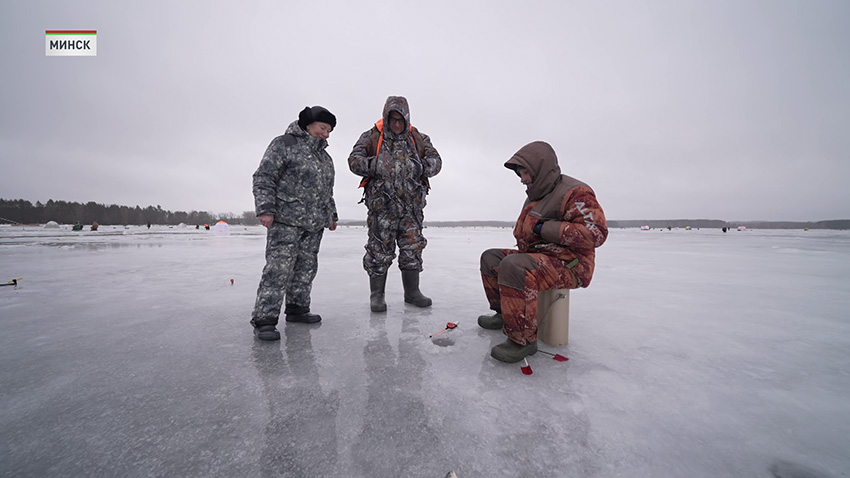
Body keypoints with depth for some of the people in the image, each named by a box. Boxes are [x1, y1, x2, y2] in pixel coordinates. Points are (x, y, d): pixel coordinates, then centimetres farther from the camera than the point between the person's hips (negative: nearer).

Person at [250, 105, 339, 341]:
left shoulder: (325, 156, 22)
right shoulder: (284, 144, -1)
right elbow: (263, 177, -7)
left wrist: (332, 215, 26)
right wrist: (265, 209, -16)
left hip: (315, 224, 8)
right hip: (286, 220, -7)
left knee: (306, 268, 9)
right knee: (279, 268, -11)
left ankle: (297, 309, 22)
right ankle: (264, 319, -5)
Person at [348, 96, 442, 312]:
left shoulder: (419, 138, 13)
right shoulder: (371, 137, 7)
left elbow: (436, 160, 8)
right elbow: (354, 160, 1)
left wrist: (421, 166, -14)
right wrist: (374, 166, -18)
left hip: (411, 206, 3)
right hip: (381, 205, -2)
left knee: (412, 248, 7)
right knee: (379, 250, 0)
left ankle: (412, 292, 20)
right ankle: (377, 295, 14)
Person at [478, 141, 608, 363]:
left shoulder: (575, 193, -12)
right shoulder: (535, 196, 17)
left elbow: (595, 233, -24)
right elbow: (524, 233, 30)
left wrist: (544, 228, -23)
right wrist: (522, 244, 8)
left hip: (569, 265, -10)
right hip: (538, 256, 10)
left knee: (513, 266, -35)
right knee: (490, 257, 9)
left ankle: (523, 340, -26)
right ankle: (504, 314, 13)